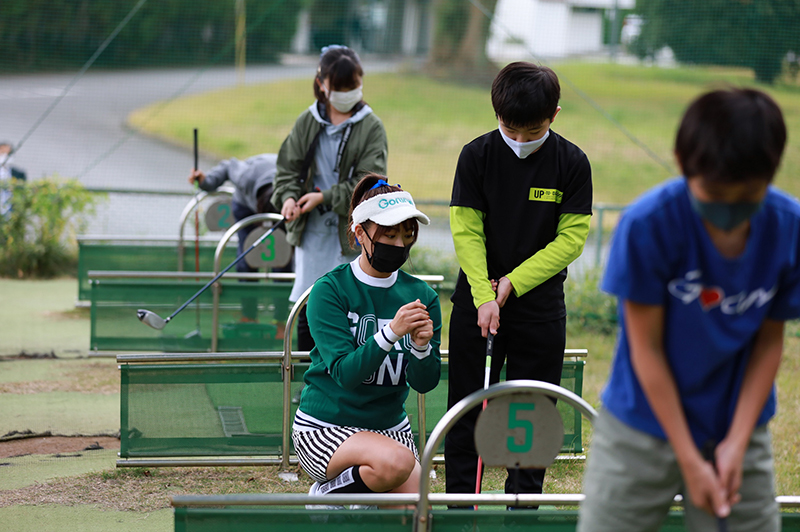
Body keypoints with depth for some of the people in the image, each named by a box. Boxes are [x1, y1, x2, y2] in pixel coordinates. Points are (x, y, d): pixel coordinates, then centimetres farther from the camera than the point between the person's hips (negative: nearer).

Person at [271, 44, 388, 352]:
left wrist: (325, 197, -18)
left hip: (351, 232, -3)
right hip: (311, 230, 3)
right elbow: (289, 169, 7)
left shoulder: (371, 127, -4)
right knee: (308, 312, 7)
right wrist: (289, 197, -15)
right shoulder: (307, 123, 5)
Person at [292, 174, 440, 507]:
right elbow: (344, 373, -22)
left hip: (390, 426, 5)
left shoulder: (421, 296, 1)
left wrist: (421, 346, -24)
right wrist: (391, 332, -34)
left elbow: (424, 383, -3)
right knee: (396, 461, -34)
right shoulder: (330, 290, -12)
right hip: (324, 428, -5)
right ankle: (327, 496, -5)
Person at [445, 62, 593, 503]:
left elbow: (571, 238, -7)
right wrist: (485, 297, -18)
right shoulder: (476, 155, -6)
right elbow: (466, 231, -8)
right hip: (476, 301, 0)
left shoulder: (572, 163, -6)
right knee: (466, 409, 5)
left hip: (540, 305, 0)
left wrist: (513, 282, -14)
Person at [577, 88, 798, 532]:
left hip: (736, 429, 2)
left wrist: (737, 441, -10)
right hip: (644, 425, -2)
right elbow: (647, 348, -15)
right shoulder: (648, 225, -22)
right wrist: (690, 462, -14)